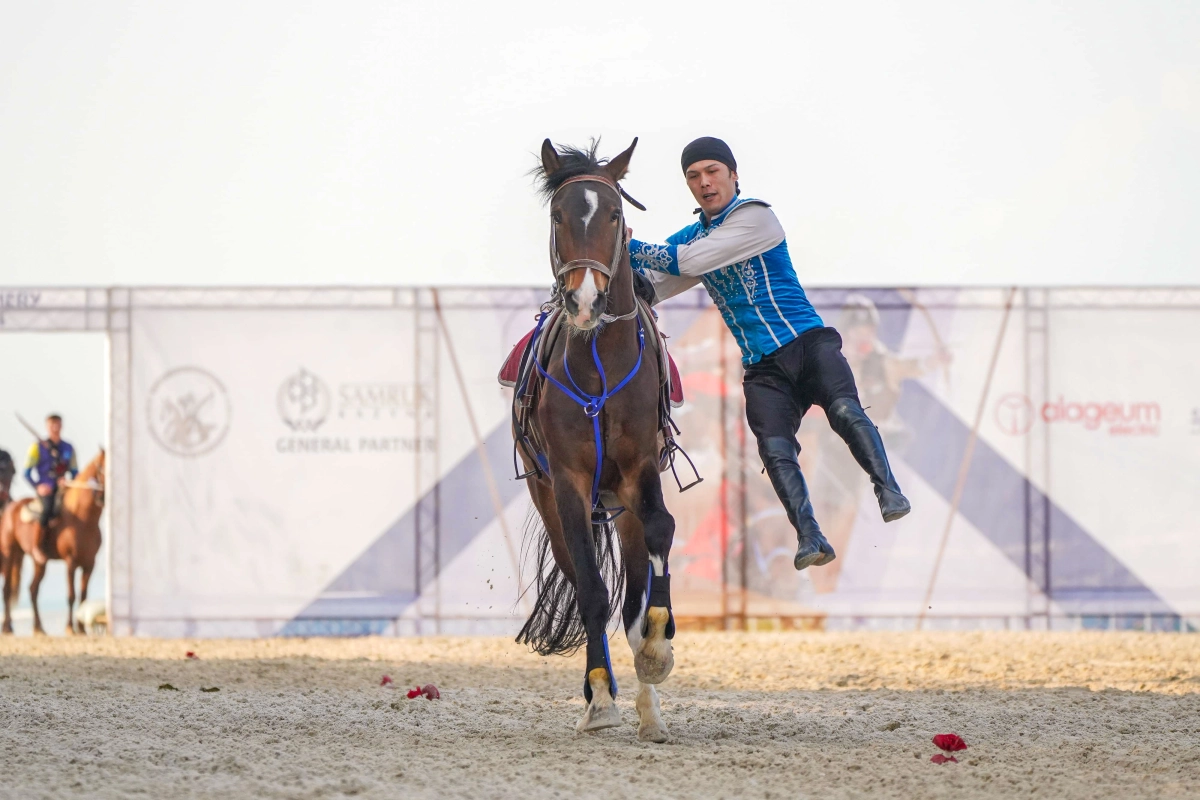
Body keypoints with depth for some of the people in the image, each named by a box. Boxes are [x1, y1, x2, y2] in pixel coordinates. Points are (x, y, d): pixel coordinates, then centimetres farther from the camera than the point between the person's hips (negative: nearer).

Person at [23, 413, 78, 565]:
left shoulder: (68, 448, 14)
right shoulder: (37, 447, 3)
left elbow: (74, 471, 17)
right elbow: (27, 472, 2)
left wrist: (68, 481, -5)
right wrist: (38, 486, -14)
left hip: (63, 488, 5)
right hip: (45, 489, -5)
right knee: (48, 507, -34)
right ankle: (37, 546, -24)